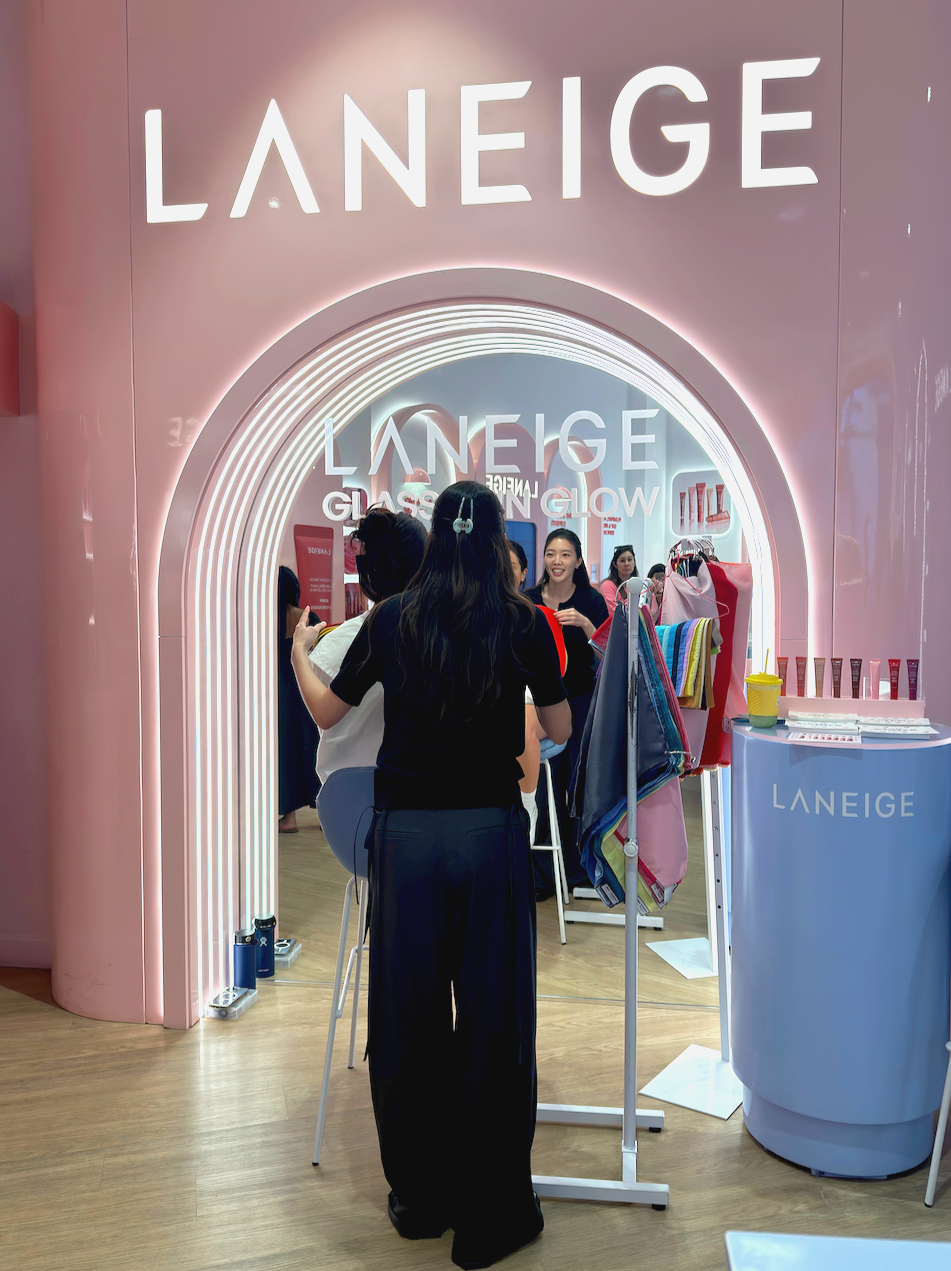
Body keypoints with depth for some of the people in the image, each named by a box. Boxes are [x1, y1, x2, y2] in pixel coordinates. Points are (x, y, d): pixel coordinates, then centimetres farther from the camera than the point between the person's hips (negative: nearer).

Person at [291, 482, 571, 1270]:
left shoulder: (393, 619, 0)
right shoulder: (526, 624, -3)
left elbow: (327, 714, 10)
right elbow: (560, 731, 7)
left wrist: (299, 652, 28)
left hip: (406, 833, 2)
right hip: (491, 831, -1)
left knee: (407, 1013, 15)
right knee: (493, 1019, 9)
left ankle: (420, 1198, 33)